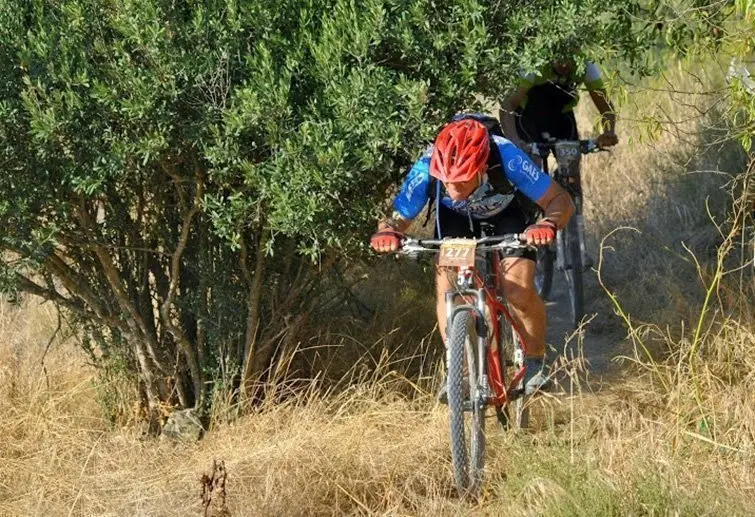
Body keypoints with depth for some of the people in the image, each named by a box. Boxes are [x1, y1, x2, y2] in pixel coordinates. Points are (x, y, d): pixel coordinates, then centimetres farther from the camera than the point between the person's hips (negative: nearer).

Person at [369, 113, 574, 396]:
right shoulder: (427, 168, -38)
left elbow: (561, 200, -33)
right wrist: (388, 232, -50)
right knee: (446, 280, -19)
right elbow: (399, 217, -26)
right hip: (456, 215, 2)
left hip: (507, 208, -2)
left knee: (519, 290, -18)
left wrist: (547, 224, -55)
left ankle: (535, 366, 7)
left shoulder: (507, 158, -42)